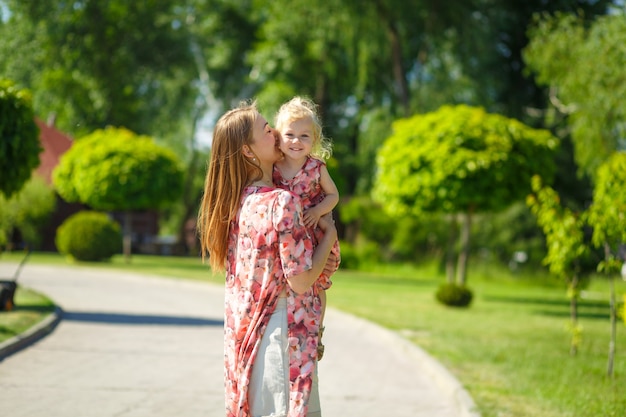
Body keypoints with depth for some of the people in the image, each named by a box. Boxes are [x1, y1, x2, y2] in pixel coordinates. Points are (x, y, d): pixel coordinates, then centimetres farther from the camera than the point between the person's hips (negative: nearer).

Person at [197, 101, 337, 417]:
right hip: (281, 330, -8)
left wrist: (316, 260, 11)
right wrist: (329, 235, -4)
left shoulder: (234, 201, 6)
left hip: (241, 331, 8)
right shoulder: (282, 202, -17)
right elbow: (300, 281, -17)